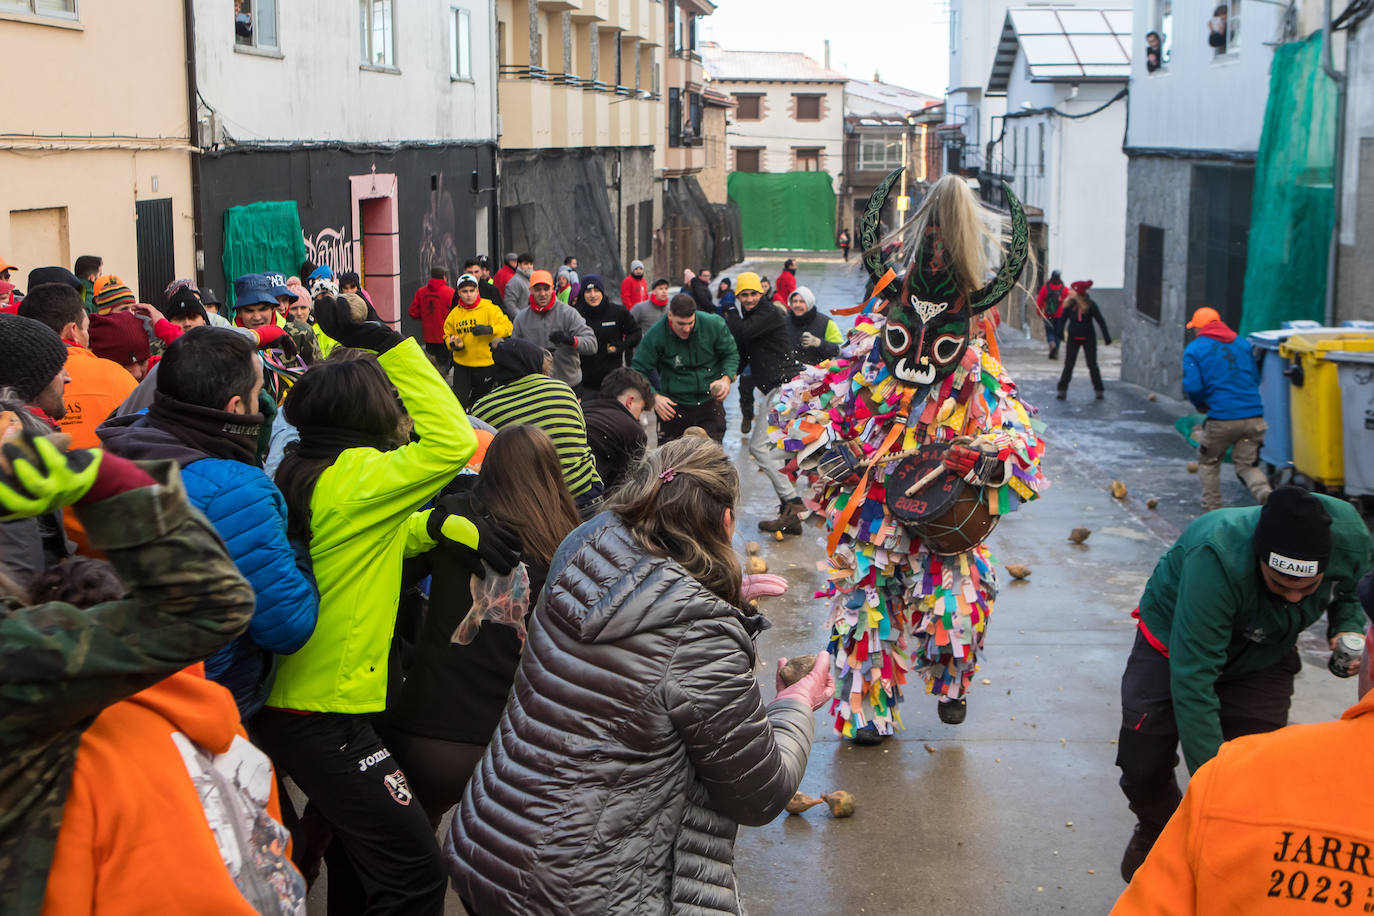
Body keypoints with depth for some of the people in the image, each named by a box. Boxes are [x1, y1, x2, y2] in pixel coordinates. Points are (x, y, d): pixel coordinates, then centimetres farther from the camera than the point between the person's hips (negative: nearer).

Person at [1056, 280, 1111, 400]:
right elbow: (1063, 319, 0)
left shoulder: (1090, 305, -14)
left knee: (1092, 364, 1)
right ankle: (1062, 389, 3)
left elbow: (1101, 321, -8)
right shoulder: (1069, 304, -8)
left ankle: (1098, 390, 9)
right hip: (1073, 338, 2)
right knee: (1068, 364, -1)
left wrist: (1107, 338, -9)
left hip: (1088, 338, -2)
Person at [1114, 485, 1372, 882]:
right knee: (1143, 765, -4)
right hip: (1176, 643, -3)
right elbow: (1192, 680, -43)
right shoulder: (1217, 558, -45)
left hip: (1263, 660, 3)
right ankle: (1156, 832, 31)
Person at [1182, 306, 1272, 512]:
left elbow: (1193, 386, -8)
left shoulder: (1194, 349, 0)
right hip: (1254, 415, 4)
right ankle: (1265, 493, -18)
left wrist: (1202, 406, 11)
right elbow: (1256, 377, 20)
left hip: (1221, 418, -4)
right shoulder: (1242, 344, 16)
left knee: (1208, 462, 18)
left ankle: (1212, 510, 18)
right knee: (1248, 464, 12)